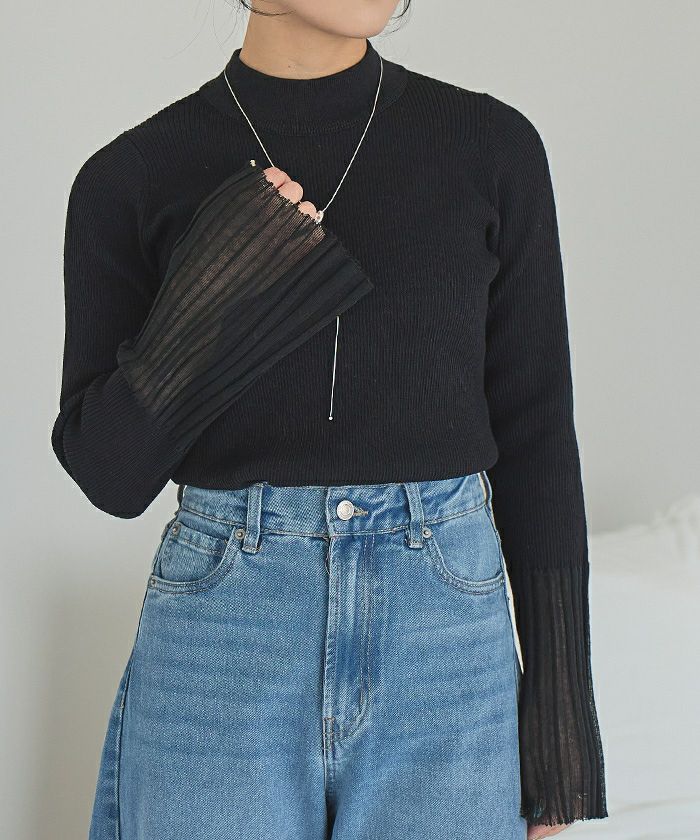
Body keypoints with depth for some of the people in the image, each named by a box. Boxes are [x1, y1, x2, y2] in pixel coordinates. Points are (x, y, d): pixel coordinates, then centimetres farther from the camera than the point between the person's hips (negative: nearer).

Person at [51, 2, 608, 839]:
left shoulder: (492, 148, 1)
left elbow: (535, 434, 3)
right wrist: (203, 319, -19)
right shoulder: (131, 178, -1)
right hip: (223, 649, 0)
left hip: (446, 644, 1)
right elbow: (109, 472, -1)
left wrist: (561, 706, 3)